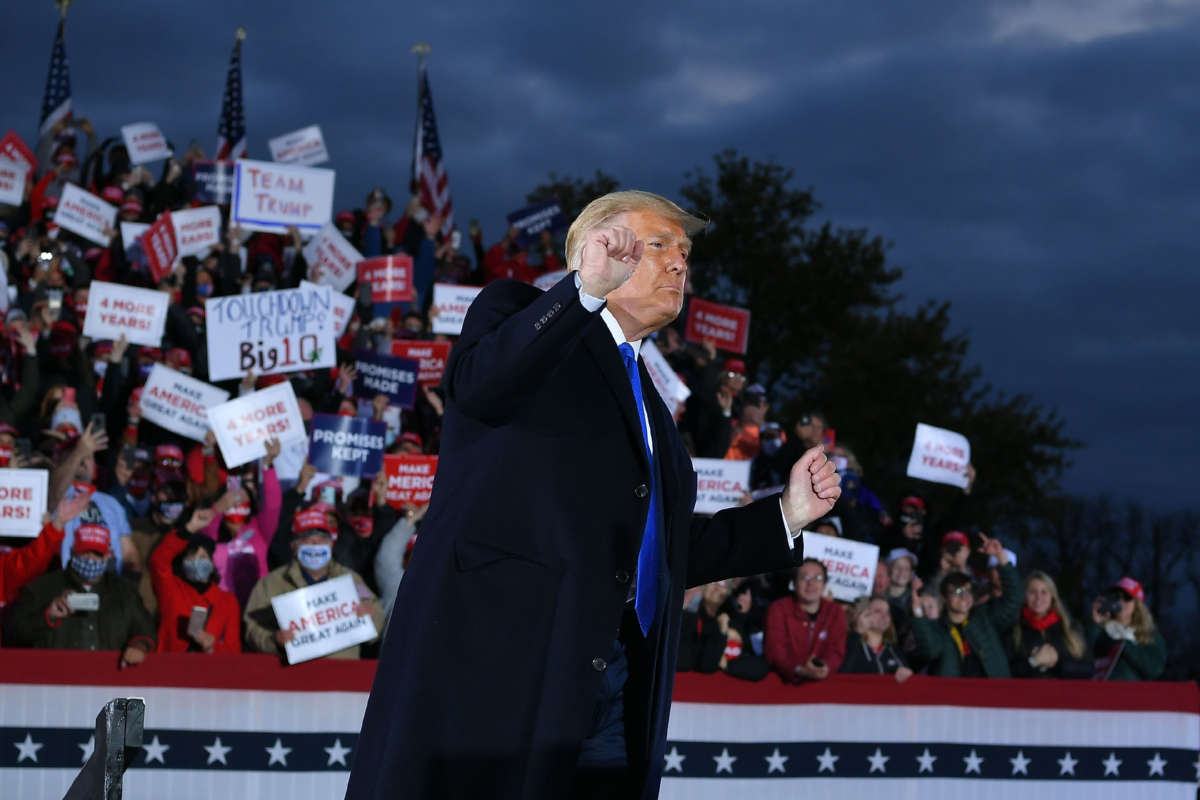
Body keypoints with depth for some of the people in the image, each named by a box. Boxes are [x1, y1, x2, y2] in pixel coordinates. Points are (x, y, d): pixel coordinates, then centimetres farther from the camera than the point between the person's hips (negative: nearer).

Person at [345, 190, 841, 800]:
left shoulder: (646, 403, 29)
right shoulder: (516, 311, 9)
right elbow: (476, 384, -15)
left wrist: (787, 513, 21)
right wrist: (585, 290, -26)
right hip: (495, 655, -7)